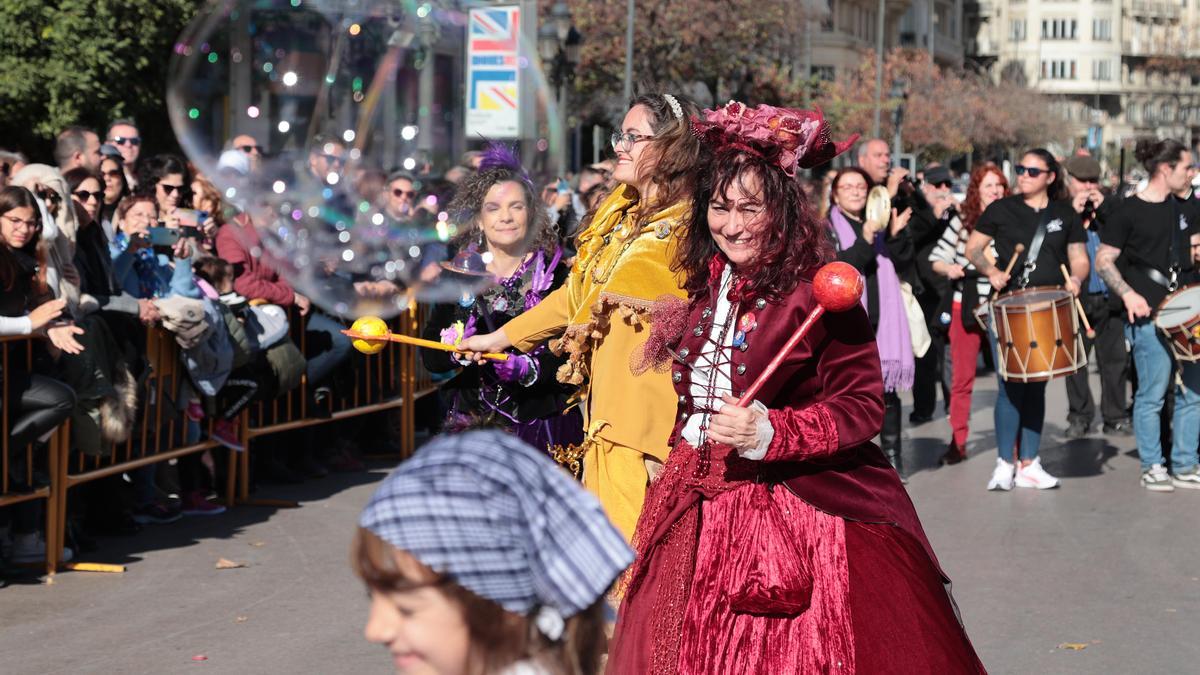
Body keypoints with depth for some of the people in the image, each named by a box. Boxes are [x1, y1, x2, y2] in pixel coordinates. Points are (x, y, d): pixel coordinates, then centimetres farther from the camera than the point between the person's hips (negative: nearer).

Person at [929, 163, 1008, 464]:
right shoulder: (961, 222, 4)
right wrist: (948, 269, -14)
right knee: (962, 378, 6)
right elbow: (937, 258, 6)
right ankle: (958, 442, 13)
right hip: (966, 307, 1)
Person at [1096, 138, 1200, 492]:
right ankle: (1152, 468, 8)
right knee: (1152, 393, -2)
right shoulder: (1128, 211, -7)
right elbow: (1104, 261, -6)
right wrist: (1128, 294, -19)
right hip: (1149, 317, -7)